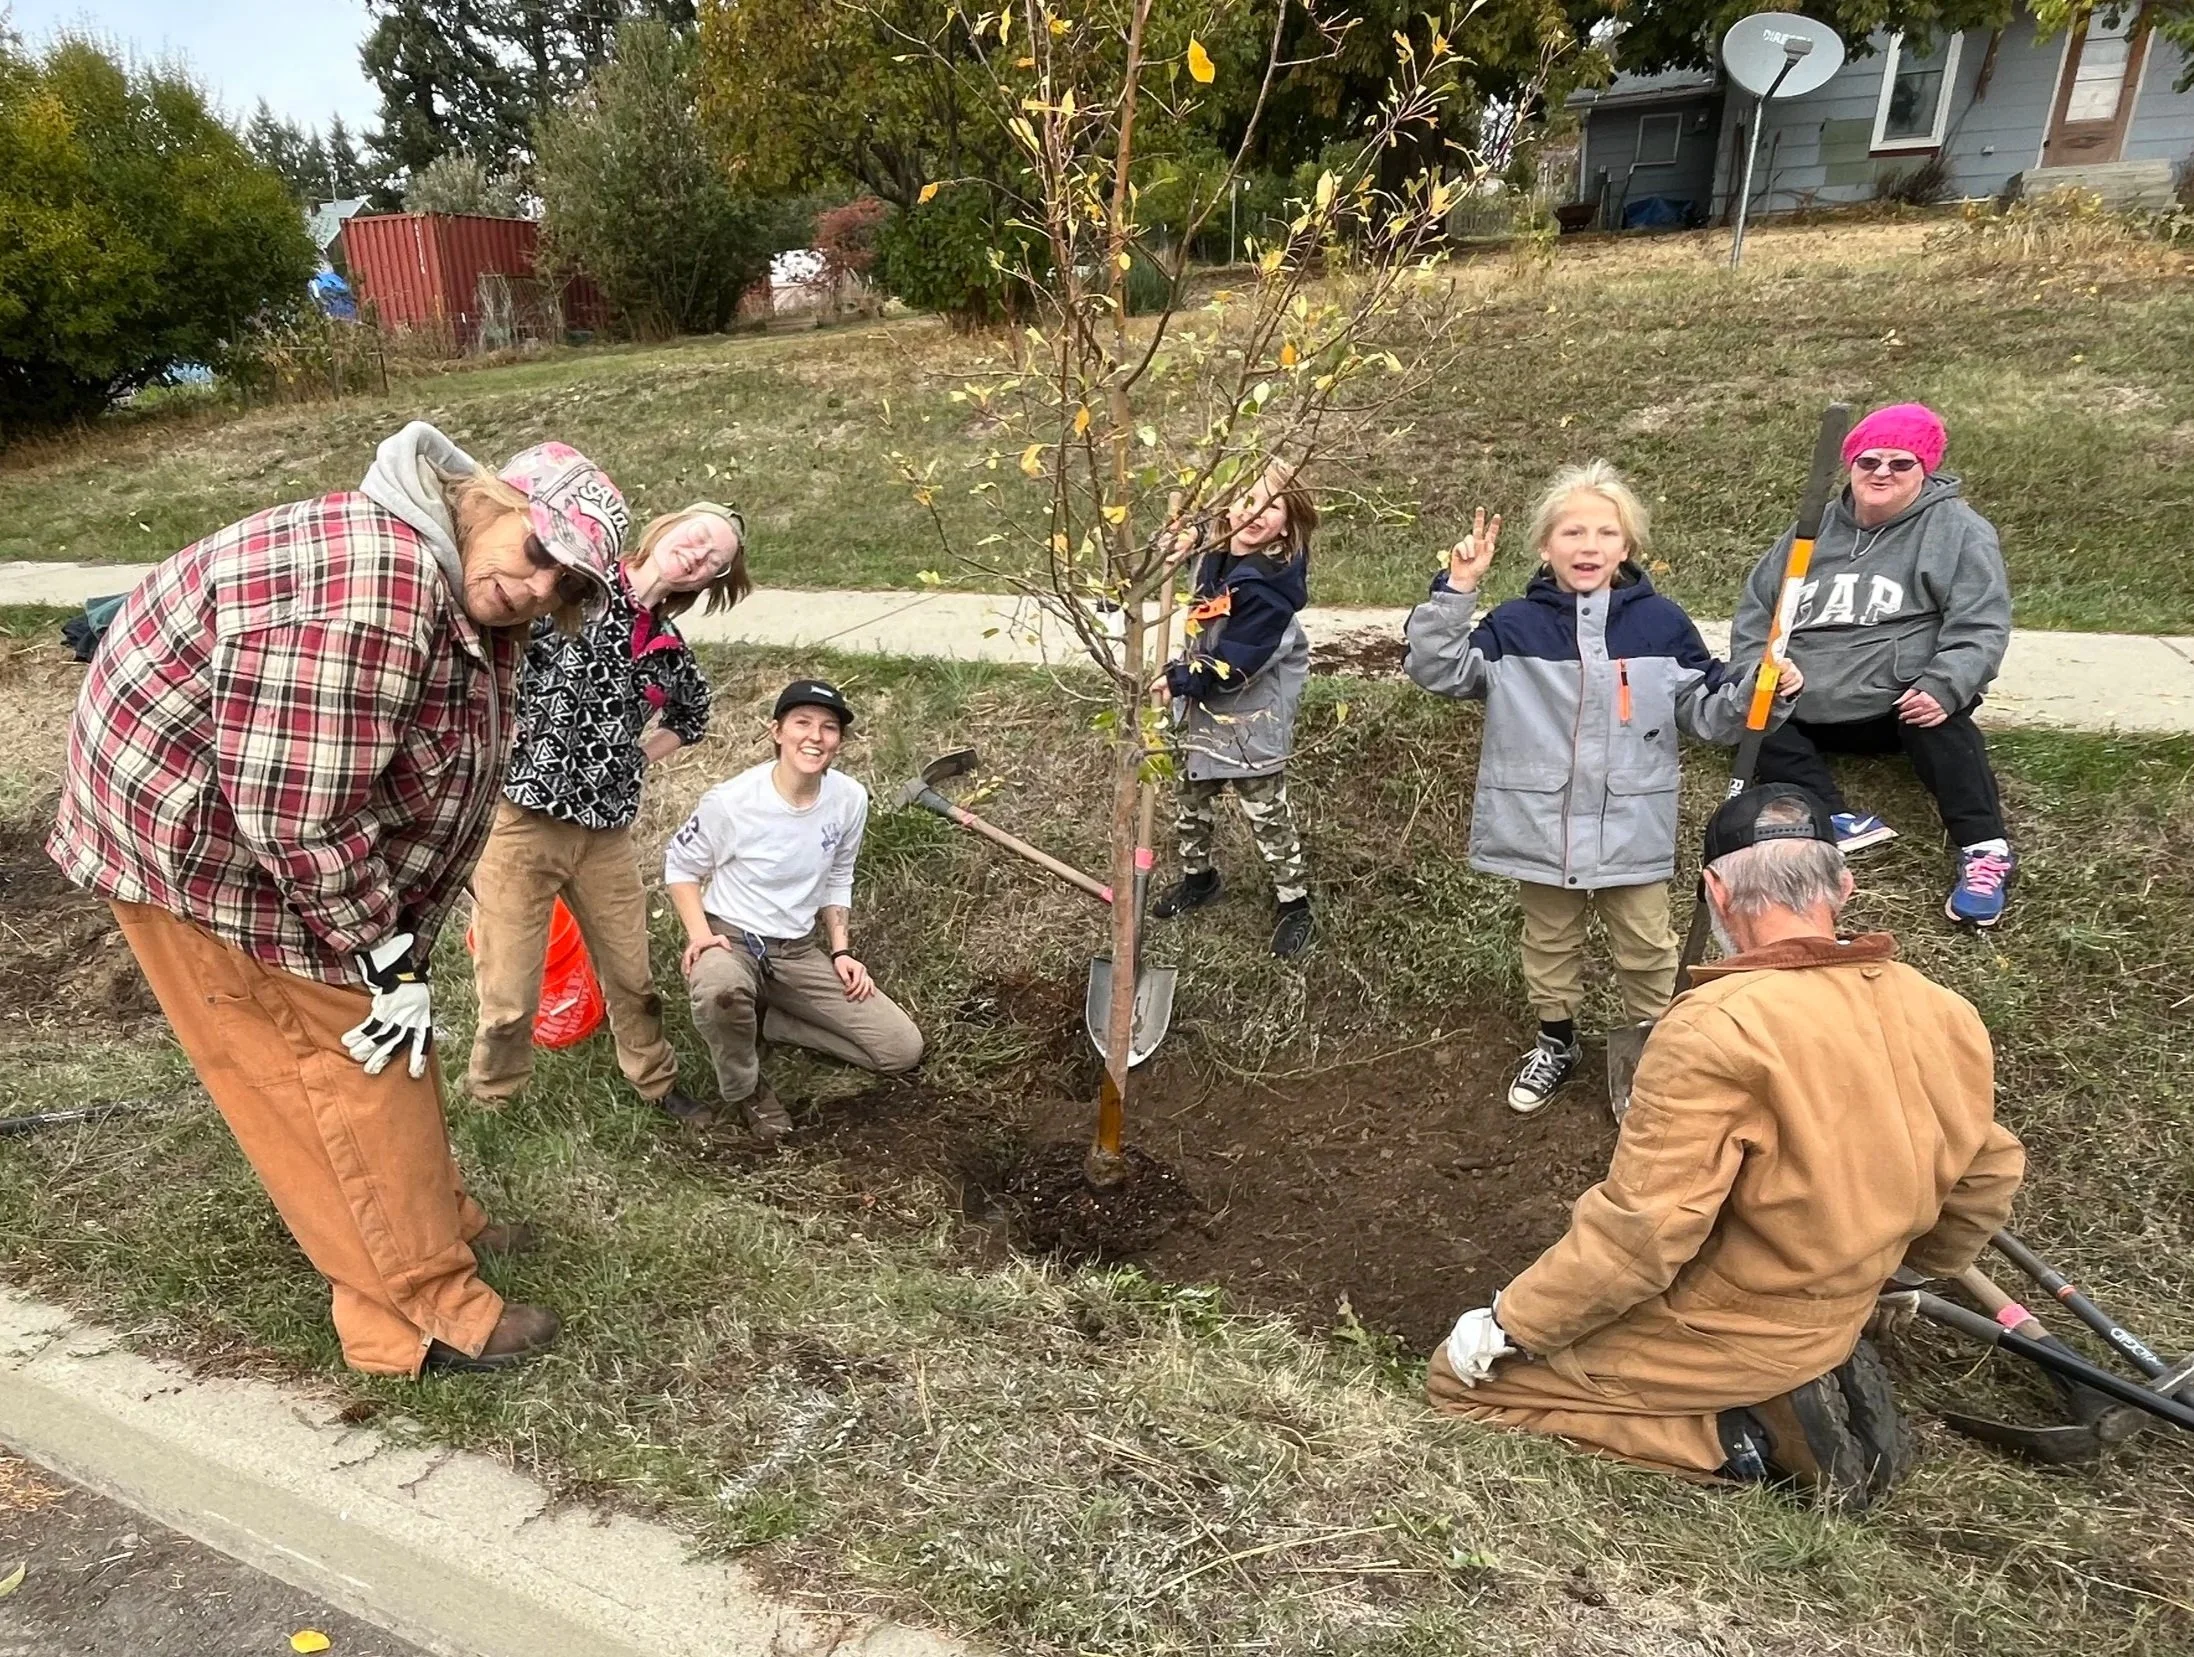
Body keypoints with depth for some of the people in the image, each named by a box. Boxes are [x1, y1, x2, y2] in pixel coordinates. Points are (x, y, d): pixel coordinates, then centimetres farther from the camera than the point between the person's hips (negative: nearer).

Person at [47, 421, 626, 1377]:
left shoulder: (476, 606, 0)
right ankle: (423, 1314, 11)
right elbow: (296, 812, -32)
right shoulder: (369, 588, -33)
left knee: (385, 1037, 17)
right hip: (196, 838, -9)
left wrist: (397, 952, 5)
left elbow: (435, 784, 6)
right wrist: (385, 960, -21)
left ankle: (436, 1223, 35)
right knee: (344, 1064, -2)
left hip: (299, 834, 9)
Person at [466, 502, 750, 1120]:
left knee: (633, 977, 19)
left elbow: (692, 718, 28)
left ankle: (656, 1082, 42)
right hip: (521, 819, -5)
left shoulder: (670, 652, 8)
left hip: (606, 832, 5)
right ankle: (488, 1105, 29)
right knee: (509, 999, 3)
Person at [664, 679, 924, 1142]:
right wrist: (699, 932, -18)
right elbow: (680, 867, -4)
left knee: (903, 1050, -4)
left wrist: (841, 952, 1)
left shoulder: (850, 799, -8)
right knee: (719, 989, -43)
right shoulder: (731, 800, -20)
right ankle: (744, 1088, -8)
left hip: (798, 950, 4)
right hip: (730, 940, -4)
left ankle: (767, 1018, 11)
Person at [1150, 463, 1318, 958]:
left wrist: (1180, 679, -25)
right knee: (1192, 799, 22)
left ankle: (1294, 903, 21)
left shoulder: (1269, 585, -29)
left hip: (1251, 718, -8)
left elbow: (1236, 662, -29)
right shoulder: (1215, 556, -4)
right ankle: (1198, 877, 44)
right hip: (1203, 709, 9)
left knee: (1267, 815, 4)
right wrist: (1187, 549, 8)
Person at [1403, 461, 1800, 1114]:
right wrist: (1455, 590, -23)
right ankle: (1556, 1043, 40)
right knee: (1550, 940, 19)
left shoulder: (1661, 623, -2)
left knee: (1646, 944, 13)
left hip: (1632, 826, 0)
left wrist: (1760, 691, -15)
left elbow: (1706, 710, 4)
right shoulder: (1514, 625, -5)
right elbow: (1437, 669, -14)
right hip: (1542, 824, 0)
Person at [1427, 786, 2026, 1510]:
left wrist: (1508, 1327, -15)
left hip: (1719, 1337, -7)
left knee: (1457, 1378, 5)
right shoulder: (1946, 1017, -5)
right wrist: (1900, 1262, 29)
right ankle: (1794, 1396, 9)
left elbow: (1639, 1228, -28)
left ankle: (1721, 1440, -3)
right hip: (1830, 1325, 8)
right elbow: (1988, 1179, 10)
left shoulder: (1717, 1026, -30)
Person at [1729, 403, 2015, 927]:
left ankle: (1985, 850, -32)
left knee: (1940, 722, -35)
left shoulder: (1958, 530, 1)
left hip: (1905, 707, -4)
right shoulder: (1817, 529, 15)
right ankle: (1838, 820, -30)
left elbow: (1980, 625, -8)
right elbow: (1758, 604, 17)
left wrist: (1944, 687, -26)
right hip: (1803, 711, 5)